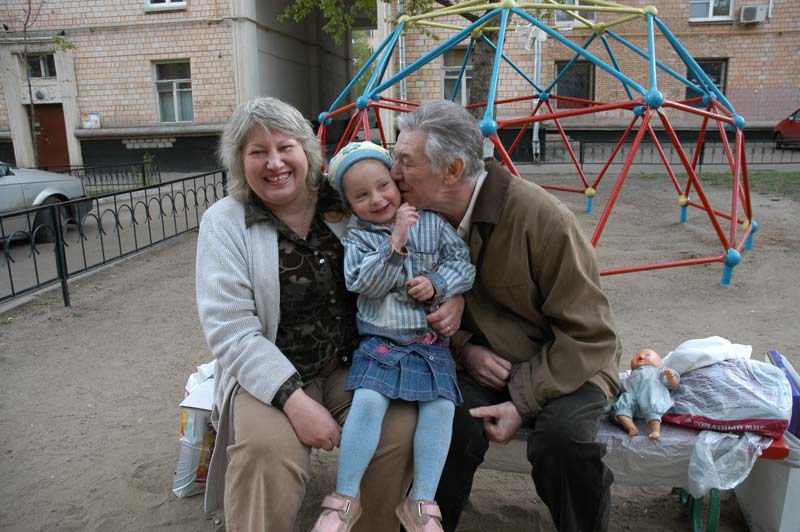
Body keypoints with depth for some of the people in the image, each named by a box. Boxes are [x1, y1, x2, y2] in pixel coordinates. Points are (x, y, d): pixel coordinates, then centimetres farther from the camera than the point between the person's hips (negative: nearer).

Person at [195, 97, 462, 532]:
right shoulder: (224, 221, -4)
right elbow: (230, 331, -11)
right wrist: (294, 399, -22)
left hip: (354, 364, 3)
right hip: (269, 373, -2)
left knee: (402, 428, -22)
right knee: (267, 451, -31)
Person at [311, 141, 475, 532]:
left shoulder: (432, 222, 5)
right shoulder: (356, 237, 3)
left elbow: (464, 264, 7)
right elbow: (363, 283, -12)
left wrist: (437, 284, -12)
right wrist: (395, 243, -20)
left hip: (431, 341, 2)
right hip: (380, 340, -1)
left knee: (440, 405, -16)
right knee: (368, 401, -22)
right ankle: (345, 497, -3)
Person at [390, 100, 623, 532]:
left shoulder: (540, 217, -24)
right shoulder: (424, 218, -7)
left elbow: (588, 334, -17)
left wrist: (523, 402, -21)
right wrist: (464, 348, -13)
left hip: (569, 365, -3)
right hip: (485, 363, 3)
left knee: (563, 433, -30)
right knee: (452, 417, -25)